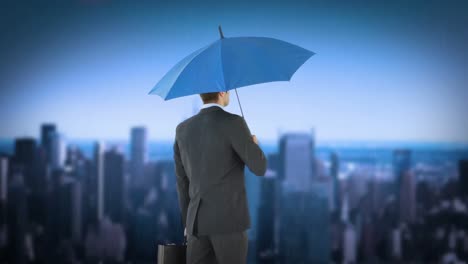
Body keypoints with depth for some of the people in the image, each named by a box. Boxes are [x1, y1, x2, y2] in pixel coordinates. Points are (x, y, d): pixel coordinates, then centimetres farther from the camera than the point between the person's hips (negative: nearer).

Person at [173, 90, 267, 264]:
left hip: (198, 221, 5)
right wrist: (254, 145, 15)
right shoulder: (233, 123, -10)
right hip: (229, 219, -5)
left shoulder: (183, 129, 9)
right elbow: (259, 168, -7)